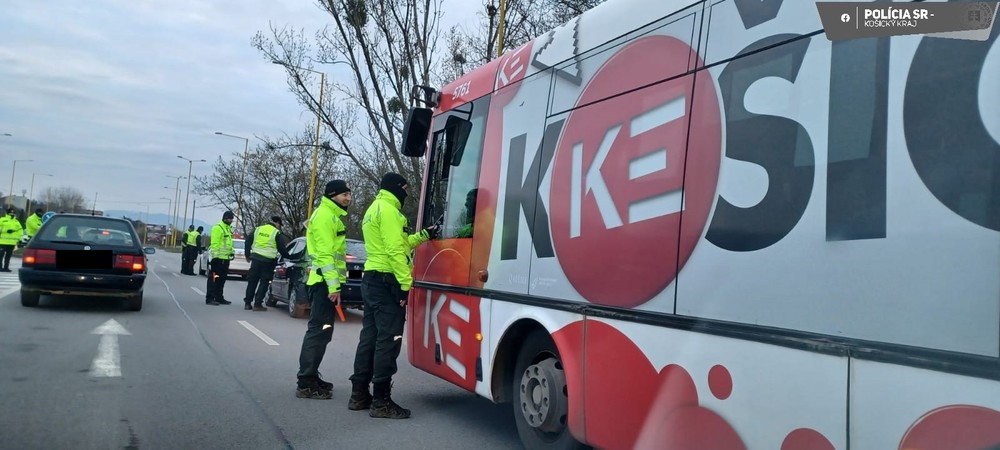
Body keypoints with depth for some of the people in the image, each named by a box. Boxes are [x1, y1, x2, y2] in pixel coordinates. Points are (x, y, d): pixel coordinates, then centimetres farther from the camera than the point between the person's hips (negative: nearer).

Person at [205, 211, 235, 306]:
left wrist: (232, 251, 15)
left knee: (221, 279, 14)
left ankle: (219, 298, 20)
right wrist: (215, 255, -22)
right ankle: (210, 299, -5)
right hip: (217, 258, -9)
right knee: (214, 279, -7)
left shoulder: (228, 228, 19)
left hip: (225, 258, 9)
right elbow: (214, 243, -17)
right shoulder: (217, 228, -11)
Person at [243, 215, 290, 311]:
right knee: (264, 283, 3)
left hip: (255, 258, 4)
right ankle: (257, 304, 1)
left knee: (252, 281, 12)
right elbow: (281, 249, -3)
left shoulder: (258, 229, 10)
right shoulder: (277, 233, -4)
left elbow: (248, 242, 13)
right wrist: (288, 256, 14)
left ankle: (247, 303, 16)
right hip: (268, 261, -4)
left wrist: (247, 255, 23)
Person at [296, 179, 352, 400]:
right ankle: (306, 384, -8)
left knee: (321, 330, 15)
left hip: (326, 282, 11)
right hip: (325, 282, -11)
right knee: (319, 330, -10)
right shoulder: (324, 216, -11)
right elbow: (325, 253, -20)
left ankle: (311, 378, 23)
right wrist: (333, 285, -24)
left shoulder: (332, 216, 22)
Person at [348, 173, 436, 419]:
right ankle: (381, 401, -5)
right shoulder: (388, 210, -12)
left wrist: (423, 235, 20)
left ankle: (359, 394, 19)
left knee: (370, 336, 13)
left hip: (371, 280, 11)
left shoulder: (374, 209, 22)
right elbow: (395, 251, -20)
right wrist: (406, 283, -22)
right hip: (386, 281, -11)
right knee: (388, 340, -8)